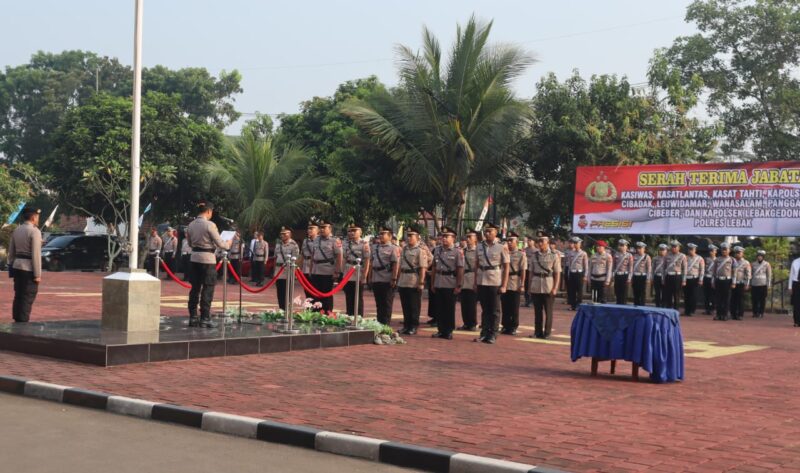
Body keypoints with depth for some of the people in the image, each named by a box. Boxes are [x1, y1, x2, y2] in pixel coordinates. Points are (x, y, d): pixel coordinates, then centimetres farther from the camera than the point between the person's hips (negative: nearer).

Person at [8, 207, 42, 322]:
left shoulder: (16, 230, 10)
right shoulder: (34, 231, -13)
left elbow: (11, 252, 12)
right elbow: (36, 254, -17)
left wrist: (11, 269, 19)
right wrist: (37, 274, -14)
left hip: (17, 267, 8)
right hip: (29, 269, -8)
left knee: (18, 296, 14)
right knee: (28, 298, -2)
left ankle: (17, 322, 21)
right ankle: (23, 323, -1)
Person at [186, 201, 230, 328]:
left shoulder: (191, 225, 5)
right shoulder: (210, 225, -14)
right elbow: (219, 244, -11)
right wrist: (228, 244, 8)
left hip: (195, 258, 6)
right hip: (207, 258, -6)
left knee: (195, 288, 11)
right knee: (208, 289, 0)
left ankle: (193, 317, 15)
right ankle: (205, 319, 0)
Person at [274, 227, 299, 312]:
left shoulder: (294, 245, -6)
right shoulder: (278, 244, 14)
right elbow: (276, 258, 17)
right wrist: (274, 271, 15)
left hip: (288, 272, -6)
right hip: (278, 271, 6)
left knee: (287, 293, -2)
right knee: (280, 293, 9)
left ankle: (287, 310, 2)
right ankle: (281, 310, 16)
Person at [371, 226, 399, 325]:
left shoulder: (393, 248, -7)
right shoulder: (375, 248, 14)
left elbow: (396, 264, -12)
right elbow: (371, 263, 18)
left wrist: (394, 279, -17)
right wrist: (370, 277, 14)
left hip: (387, 281, -7)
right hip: (376, 280, 7)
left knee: (387, 304, 1)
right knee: (378, 304, 13)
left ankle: (385, 324, 6)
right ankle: (379, 323, 21)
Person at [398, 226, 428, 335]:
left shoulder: (420, 250, -8)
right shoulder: (404, 250, 13)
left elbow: (423, 268, -13)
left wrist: (421, 282, -18)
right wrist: (398, 280, 15)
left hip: (414, 282, -7)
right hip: (403, 282, 7)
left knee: (414, 306, 2)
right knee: (405, 305, 11)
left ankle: (413, 327, 9)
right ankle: (406, 326, 19)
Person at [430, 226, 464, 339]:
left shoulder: (457, 252, -6)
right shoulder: (437, 251, 10)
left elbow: (460, 270, -10)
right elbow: (434, 268, 14)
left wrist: (459, 286, -14)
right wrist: (432, 283, 11)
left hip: (451, 285, -5)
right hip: (438, 285, 5)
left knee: (449, 309, 3)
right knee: (439, 309, 9)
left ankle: (449, 332, 11)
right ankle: (441, 330, 18)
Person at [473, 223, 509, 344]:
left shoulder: (502, 247, -5)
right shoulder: (479, 246, 7)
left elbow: (506, 267, -5)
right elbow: (476, 265, 11)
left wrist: (504, 285, -10)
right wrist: (475, 282, 7)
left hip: (495, 283, -4)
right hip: (481, 282, 4)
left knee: (494, 310, 3)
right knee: (484, 309, 11)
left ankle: (492, 335, 9)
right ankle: (484, 333, 18)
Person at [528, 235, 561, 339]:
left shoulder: (554, 255, -1)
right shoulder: (535, 255, 9)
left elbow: (557, 273, -4)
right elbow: (531, 272, 12)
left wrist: (555, 288, -10)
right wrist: (530, 286, 7)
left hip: (548, 287, -3)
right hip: (536, 287, 3)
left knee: (548, 311, 3)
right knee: (537, 311, 7)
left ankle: (547, 333, 11)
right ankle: (537, 332, 15)